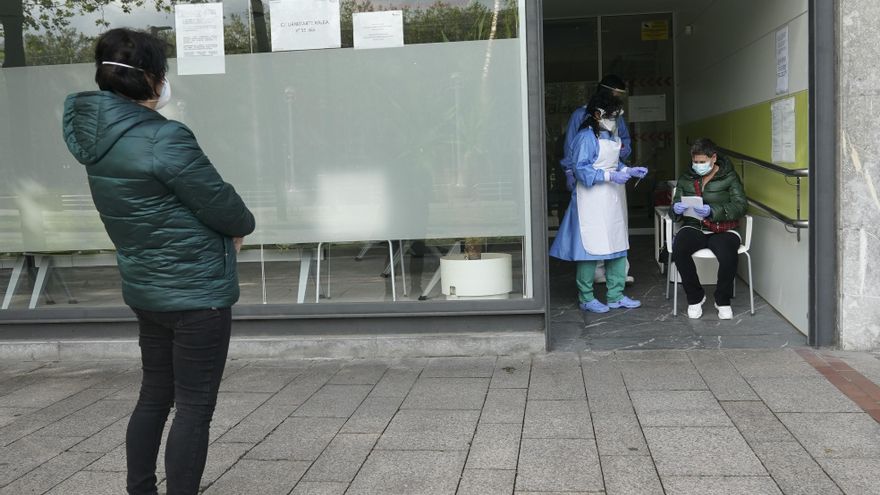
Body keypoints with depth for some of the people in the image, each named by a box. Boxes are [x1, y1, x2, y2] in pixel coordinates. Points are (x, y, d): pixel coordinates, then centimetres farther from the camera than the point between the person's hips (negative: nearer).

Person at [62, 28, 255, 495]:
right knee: (194, 407, 2)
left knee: (154, 396, 20)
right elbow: (221, 205, -14)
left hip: (146, 290, 8)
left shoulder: (96, 134, 2)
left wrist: (224, 231, 2)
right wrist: (243, 225, 7)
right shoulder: (164, 139, -23)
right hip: (196, 293, -8)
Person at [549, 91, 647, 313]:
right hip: (593, 200, -9)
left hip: (613, 198, 9)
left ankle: (616, 296, 19)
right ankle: (586, 298, 6)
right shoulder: (586, 137, -13)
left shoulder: (611, 136, 13)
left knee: (618, 245, 11)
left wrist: (630, 170, 4)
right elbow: (581, 169, -19)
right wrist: (610, 176, -23)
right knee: (592, 247, -4)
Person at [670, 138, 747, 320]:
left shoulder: (729, 177, 5)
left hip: (723, 230, -2)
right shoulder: (686, 179, 15)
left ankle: (723, 300, -7)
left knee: (728, 255, -36)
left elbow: (741, 206, -7)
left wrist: (713, 211, -23)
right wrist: (676, 209, -13)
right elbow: (673, 210, 14)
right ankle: (695, 297, -12)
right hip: (694, 228, 2)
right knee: (679, 248, -33)